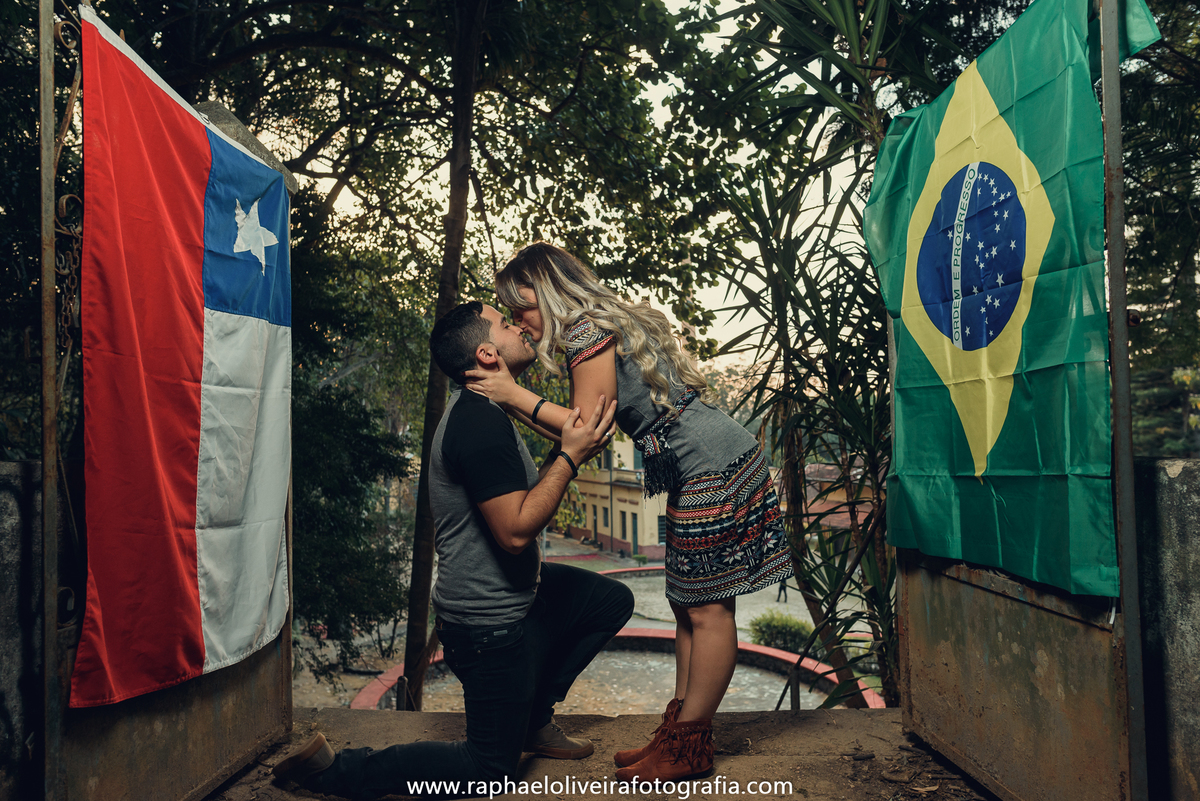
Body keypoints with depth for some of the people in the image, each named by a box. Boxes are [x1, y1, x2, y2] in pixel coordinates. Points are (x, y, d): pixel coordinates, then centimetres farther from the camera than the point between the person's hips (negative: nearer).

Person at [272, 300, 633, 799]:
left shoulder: (480, 412, 10)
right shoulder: (482, 422, -25)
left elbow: (520, 498, 15)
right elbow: (515, 531, -28)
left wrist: (569, 447, 4)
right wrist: (570, 456, -22)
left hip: (515, 594, 10)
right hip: (488, 620, -10)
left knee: (613, 600, 20)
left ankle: (532, 719, 25)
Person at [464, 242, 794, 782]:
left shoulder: (587, 330, -12)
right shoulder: (604, 322, 17)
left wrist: (514, 394, -12)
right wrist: (509, 399, 10)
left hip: (713, 466, -11)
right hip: (704, 468, 11)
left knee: (706, 610, -3)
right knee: (688, 605, 12)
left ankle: (688, 750, 5)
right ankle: (678, 732, 20)